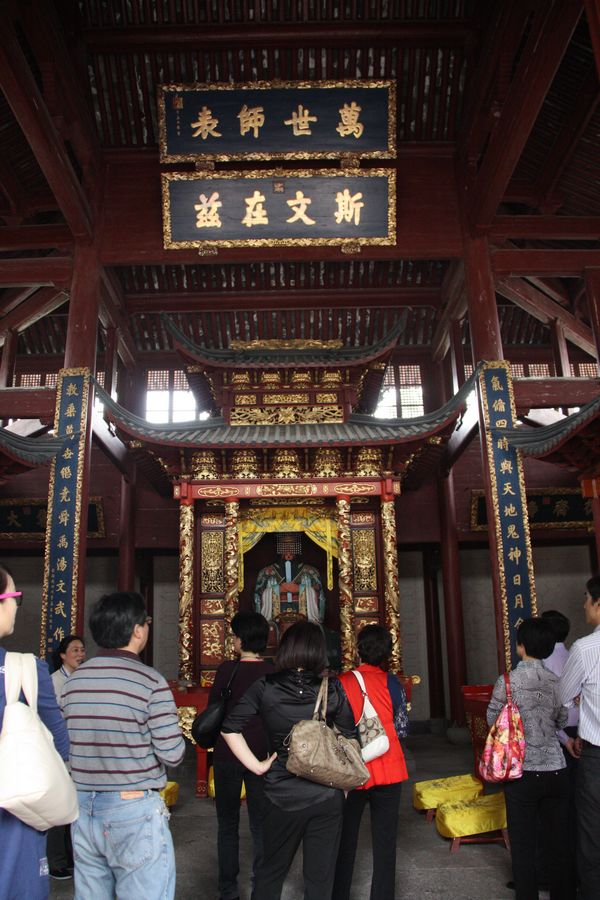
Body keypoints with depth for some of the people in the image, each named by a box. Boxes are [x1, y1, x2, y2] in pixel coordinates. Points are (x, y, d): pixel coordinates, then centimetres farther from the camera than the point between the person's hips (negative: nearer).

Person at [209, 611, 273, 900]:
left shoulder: (227, 668, -14)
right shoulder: (273, 671, -9)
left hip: (227, 754, -1)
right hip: (262, 756, 1)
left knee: (227, 824, 14)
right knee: (260, 824, 13)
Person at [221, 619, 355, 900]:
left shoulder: (265, 687, -10)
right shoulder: (333, 689, -9)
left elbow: (229, 728, -11)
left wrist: (256, 766, -5)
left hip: (282, 796, 0)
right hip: (327, 796, 0)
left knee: (271, 870, 22)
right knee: (320, 876, 16)